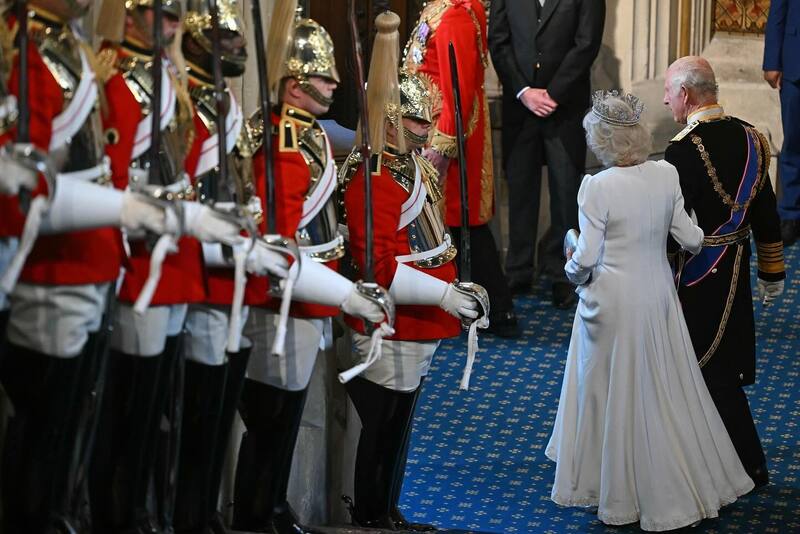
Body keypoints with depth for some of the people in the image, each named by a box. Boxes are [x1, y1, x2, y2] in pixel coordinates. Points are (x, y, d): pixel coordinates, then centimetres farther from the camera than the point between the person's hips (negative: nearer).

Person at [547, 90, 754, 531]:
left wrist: (572, 267, 3)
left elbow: (587, 258, -19)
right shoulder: (666, 176, -7)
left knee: (612, 393, 11)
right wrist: (705, 237, 22)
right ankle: (697, 482, 27)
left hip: (612, 304, -4)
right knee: (667, 391, 18)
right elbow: (690, 238, -1)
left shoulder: (598, 187, -21)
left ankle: (619, 494, 22)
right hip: (658, 297, 4)